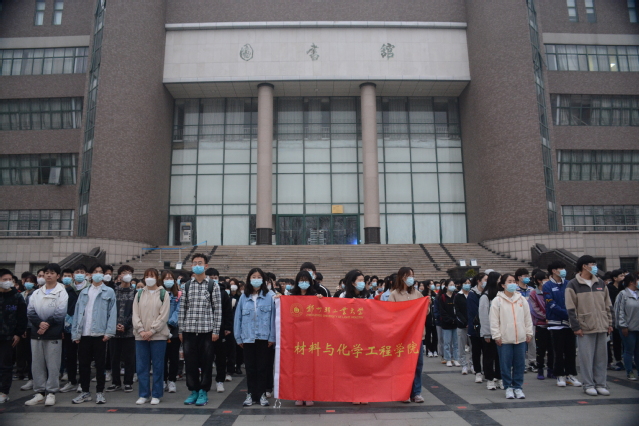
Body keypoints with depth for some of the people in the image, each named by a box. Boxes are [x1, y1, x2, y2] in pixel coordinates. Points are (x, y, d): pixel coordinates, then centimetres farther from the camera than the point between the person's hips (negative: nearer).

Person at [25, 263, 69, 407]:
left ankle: (51, 393, 8)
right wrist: (39, 323, -14)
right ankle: (39, 392, 17)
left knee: (53, 364, 0)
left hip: (53, 333, -4)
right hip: (36, 333, 5)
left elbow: (60, 313, -10)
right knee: (37, 364, 8)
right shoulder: (36, 293, 12)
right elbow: (30, 311, 2)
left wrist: (47, 324, -16)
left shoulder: (62, 293, -2)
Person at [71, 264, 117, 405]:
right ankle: (85, 392, 23)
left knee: (100, 364, 5)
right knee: (83, 364, 10)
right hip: (84, 334, 3)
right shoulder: (84, 292, 11)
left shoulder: (109, 292, 1)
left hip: (100, 334, -3)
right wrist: (75, 333, 0)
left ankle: (100, 392, 14)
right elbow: (77, 313, 7)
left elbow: (112, 313, -4)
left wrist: (109, 332, -12)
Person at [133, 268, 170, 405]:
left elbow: (164, 315, -6)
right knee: (141, 365, 6)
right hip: (141, 336, 3)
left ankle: (156, 395, 12)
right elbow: (135, 314, 4)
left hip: (158, 335, -3)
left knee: (158, 365, 2)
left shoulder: (163, 294, 1)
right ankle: (143, 394, 17)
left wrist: (152, 331, -13)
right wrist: (141, 330, -9)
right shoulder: (139, 294, 11)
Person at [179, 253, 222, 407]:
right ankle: (193, 391, 22)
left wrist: (216, 330, -6)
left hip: (207, 330, -2)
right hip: (189, 330, 3)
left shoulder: (213, 286, 0)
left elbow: (217, 309, -2)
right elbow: (182, 308, 9)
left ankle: (203, 392, 17)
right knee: (190, 362, 7)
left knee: (206, 362, 4)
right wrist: (181, 330, 5)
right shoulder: (186, 286, 8)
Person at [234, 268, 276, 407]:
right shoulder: (244, 297, 2)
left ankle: (262, 393, 19)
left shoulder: (269, 296, -3)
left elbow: (272, 317, -3)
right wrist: (239, 337, 2)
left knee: (262, 366, 8)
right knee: (250, 367, 11)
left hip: (263, 337, -2)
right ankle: (250, 393, 22)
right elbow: (238, 317, 4)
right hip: (248, 337, 2)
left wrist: (272, 337, -6)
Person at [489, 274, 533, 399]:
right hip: (504, 339, -3)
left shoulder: (522, 299, 8)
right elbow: (494, 320, -4)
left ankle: (518, 387, 21)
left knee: (520, 363, 8)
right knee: (505, 364, 2)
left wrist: (529, 333, 8)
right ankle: (508, 387, 16)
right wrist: (497, 336, -7)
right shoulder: (497, 300, -3)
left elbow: (527, 317, 11)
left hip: (520, 338, 3)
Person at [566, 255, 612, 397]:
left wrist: (609, 323, 11)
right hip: (585, 328, -5)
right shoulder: (573, 285, -6)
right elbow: (571, 309, -8)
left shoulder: (600, 283, 11)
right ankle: (588, 385, 11)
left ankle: (600, 384, 19)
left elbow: (607, 305, 16)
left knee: (601, 357, 9)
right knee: (586, 357, 0)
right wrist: (576, 327, -11)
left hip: (601, 327, 5)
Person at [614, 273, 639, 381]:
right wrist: (623, 326, -11)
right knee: (629, 350, 2)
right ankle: (629, 372, 12)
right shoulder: (623, 294, -5)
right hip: (628, 328, -4)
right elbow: (620, 311, -7)